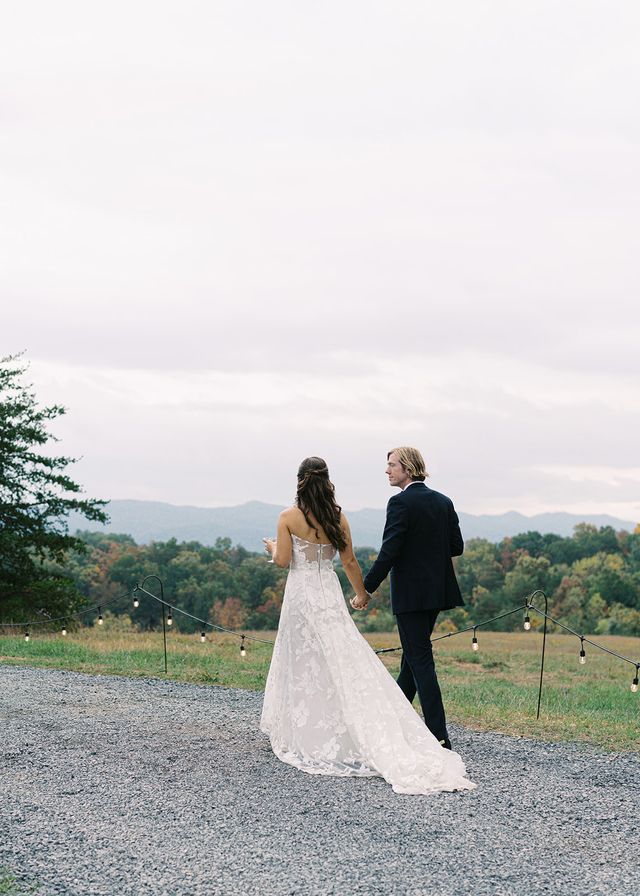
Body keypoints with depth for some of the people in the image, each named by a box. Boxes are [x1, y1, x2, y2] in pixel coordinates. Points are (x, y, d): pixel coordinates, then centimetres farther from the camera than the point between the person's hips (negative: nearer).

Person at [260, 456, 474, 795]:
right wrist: (361, 593, 18)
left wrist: (273, 548, 13)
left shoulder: (288, 517, -8)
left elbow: (283, 560, -9)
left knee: (303, 665, 7)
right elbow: (349, 561, 5)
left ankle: (305, 737, 11)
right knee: (344, 661, 4)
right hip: (330, 593, 3)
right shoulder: (338, 517, 1)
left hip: (301, 593, -3)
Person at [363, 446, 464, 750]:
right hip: (437, 589, 8)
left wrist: (366, 589, -13)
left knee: (420, 659, -5)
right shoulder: (443, 501, 8)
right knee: (413, 654, 19)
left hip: (410, 593, -8)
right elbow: (457, 546, 8)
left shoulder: (401, 502, -14)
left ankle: (439, 736, -8)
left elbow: (389, 551, -19)